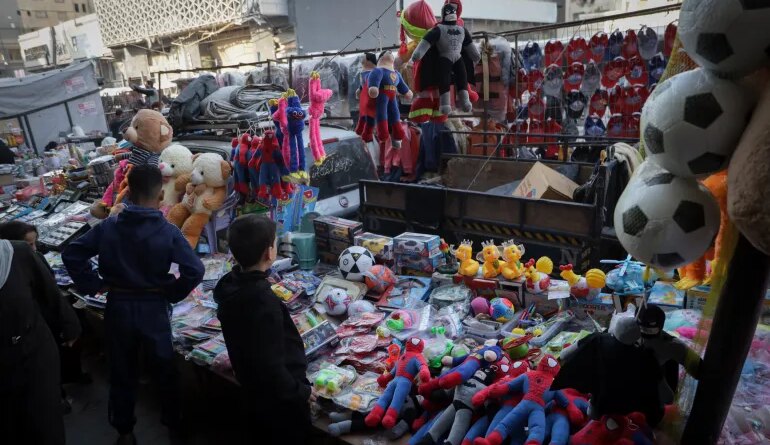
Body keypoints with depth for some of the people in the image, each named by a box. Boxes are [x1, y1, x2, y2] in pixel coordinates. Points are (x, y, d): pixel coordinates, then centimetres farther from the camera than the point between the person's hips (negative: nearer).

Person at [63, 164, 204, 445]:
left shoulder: (108, 227, -7)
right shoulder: (167, 231, -15)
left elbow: (71, 255, -4)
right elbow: (195, 271, -23)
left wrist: (93, 285, 2)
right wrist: (172, 294, -8)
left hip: (118, 307, 2)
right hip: (153, 308, -2)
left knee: (122, 371, 19)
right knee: (165, 368, 18)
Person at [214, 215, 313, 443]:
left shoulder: (230, 284, -6)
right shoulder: (263, 301, -34)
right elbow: (271, 367, -31)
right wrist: (301, 392, -18)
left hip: (254, 391, 8)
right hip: (279, 401, -8)